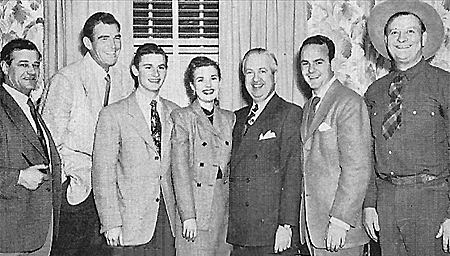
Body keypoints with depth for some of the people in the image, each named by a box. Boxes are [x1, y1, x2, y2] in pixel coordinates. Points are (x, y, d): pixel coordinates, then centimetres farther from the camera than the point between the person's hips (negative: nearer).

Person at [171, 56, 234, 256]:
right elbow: (180, 170, -9)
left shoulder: (229, 118, 12)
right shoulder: (182, 117, -3)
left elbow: (232, 167, 13)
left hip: (224, 206, 4)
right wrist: (188, 215, -14)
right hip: (194, 204, -4)